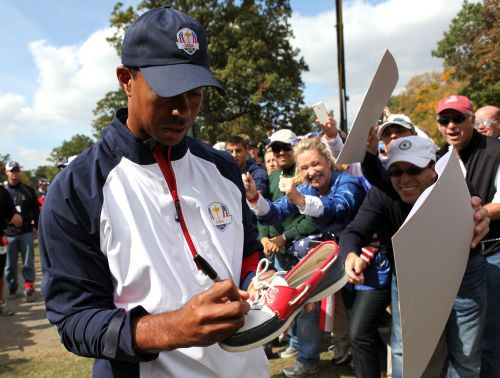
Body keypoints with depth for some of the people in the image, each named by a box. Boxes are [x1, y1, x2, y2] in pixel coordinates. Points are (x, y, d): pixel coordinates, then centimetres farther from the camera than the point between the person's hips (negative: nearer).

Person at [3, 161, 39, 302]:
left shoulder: (28, 190, 4)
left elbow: (35, 211, 7)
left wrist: (36, 227, 5)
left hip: (26, 232, -1)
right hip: (8, 234, 1)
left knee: (28, 263, 3)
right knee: (10, 264, 7)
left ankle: (29, 288, 11)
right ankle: (12, 288, 21)